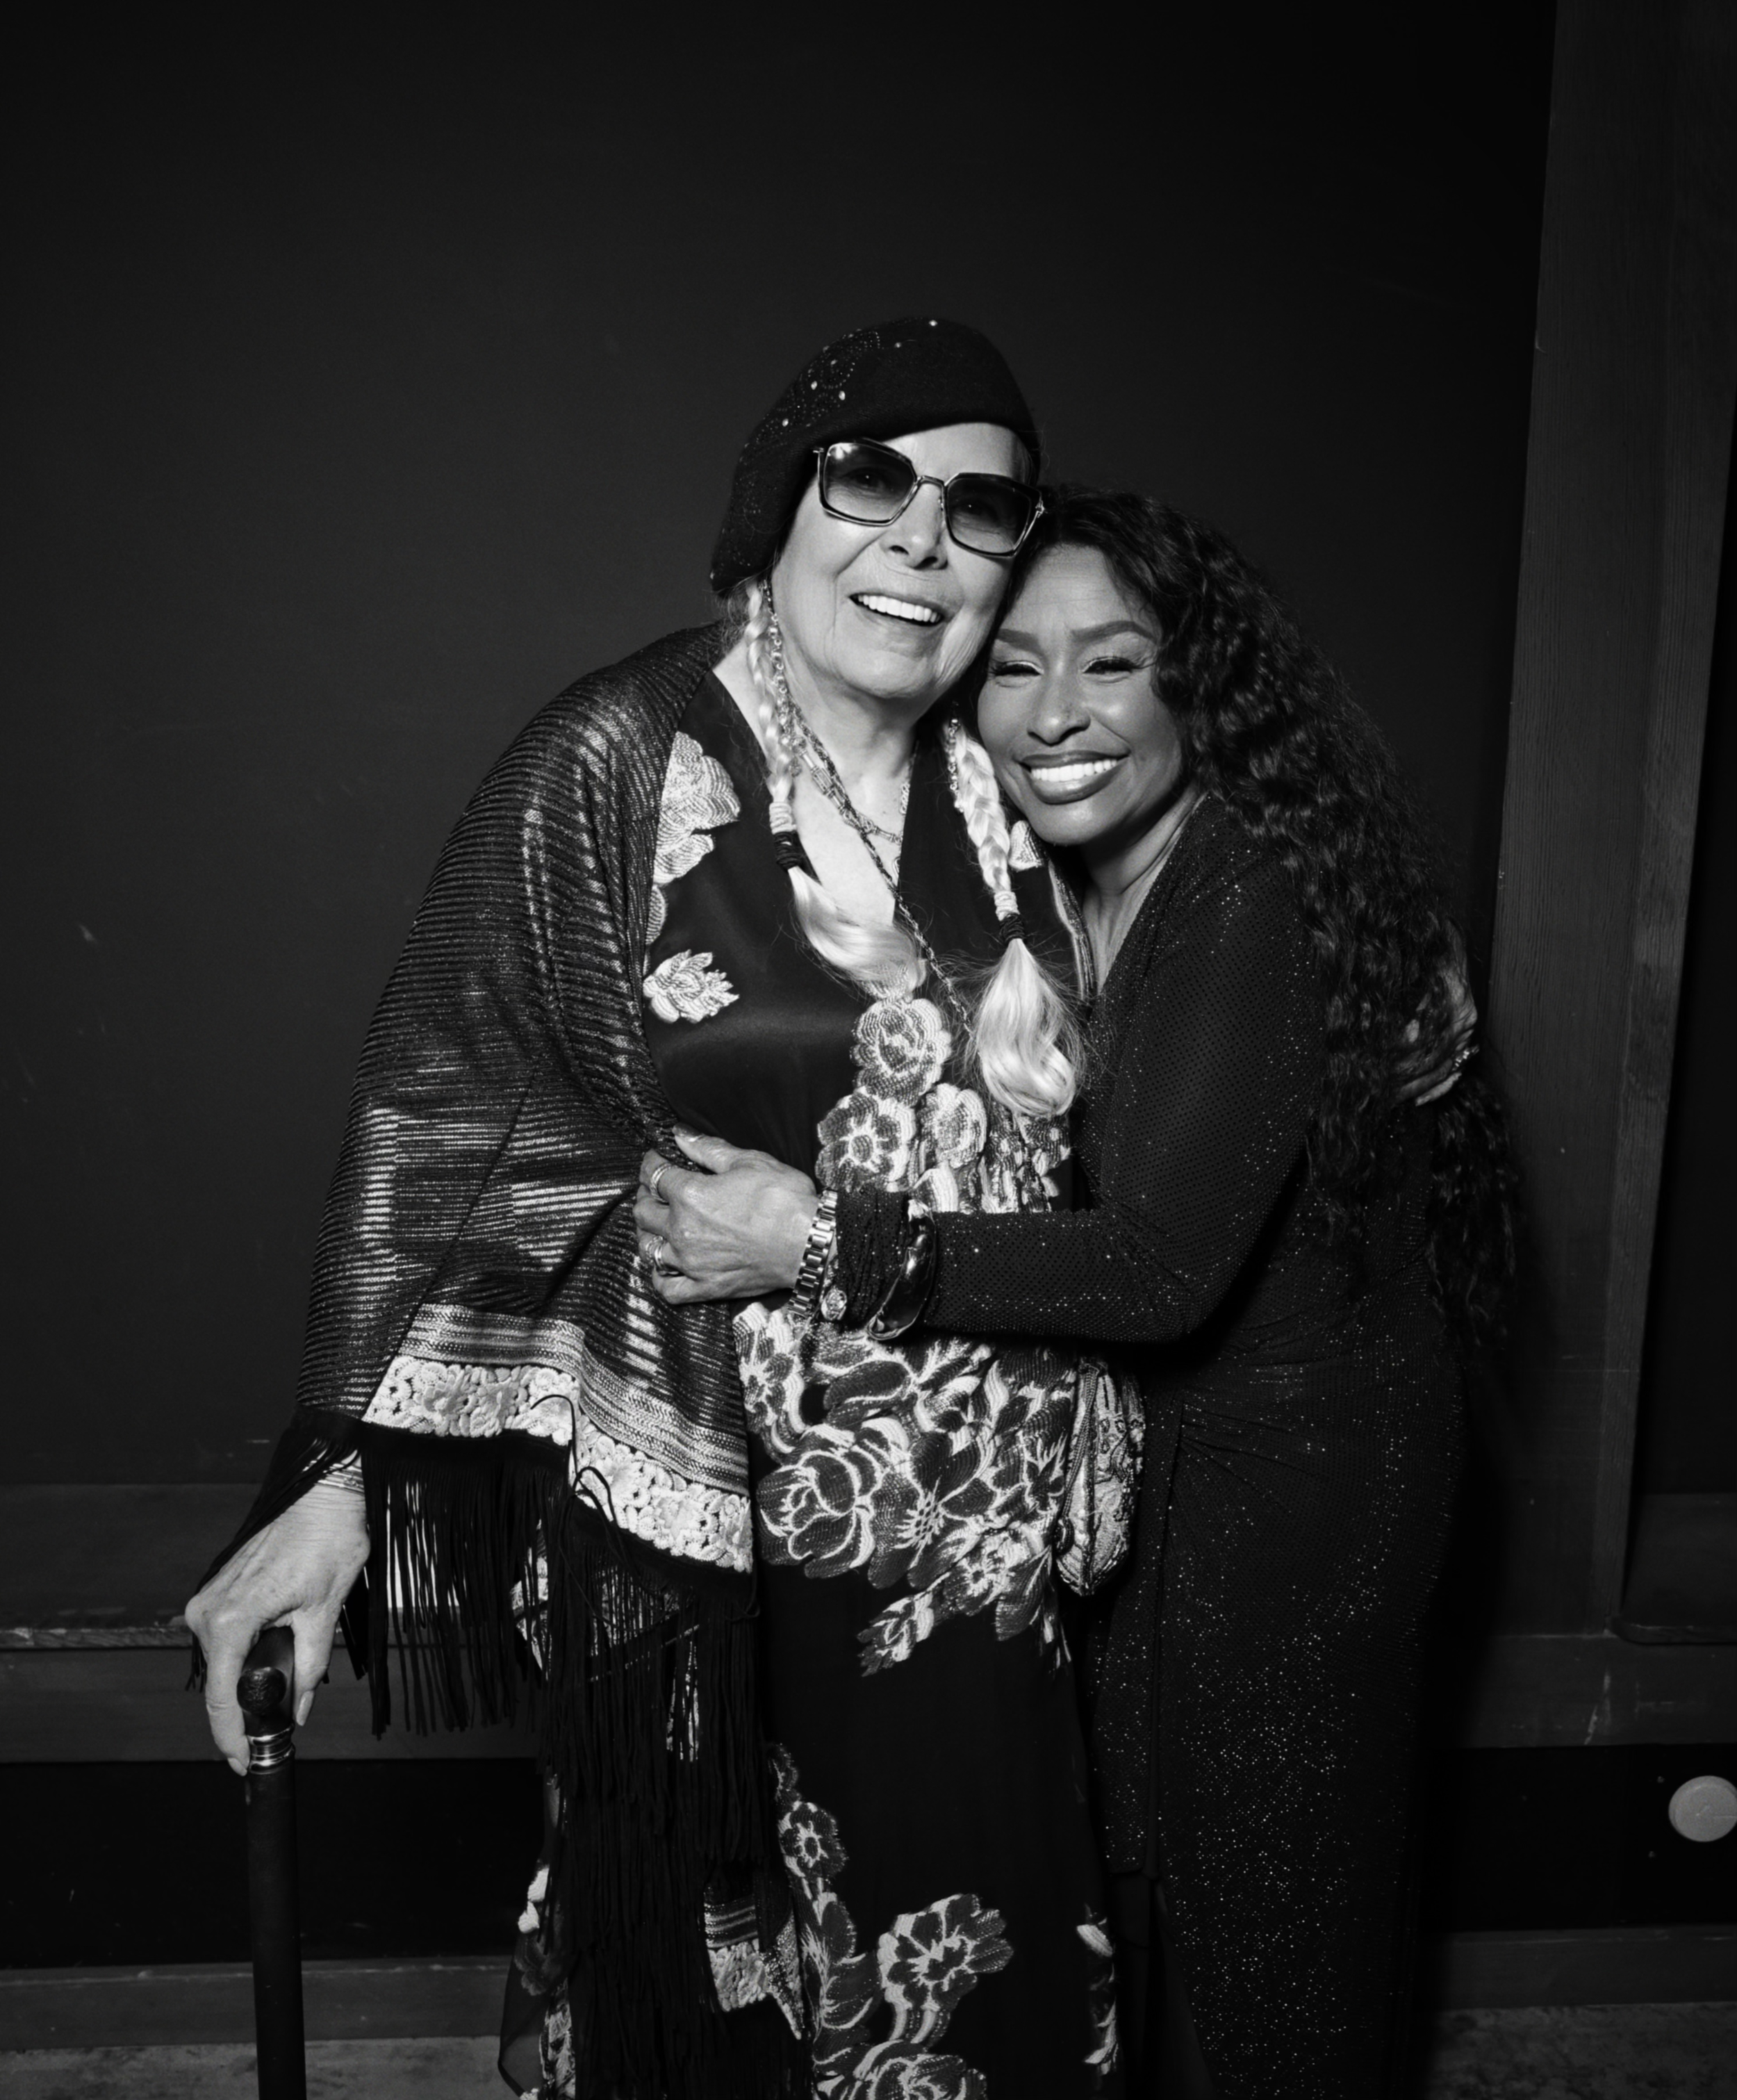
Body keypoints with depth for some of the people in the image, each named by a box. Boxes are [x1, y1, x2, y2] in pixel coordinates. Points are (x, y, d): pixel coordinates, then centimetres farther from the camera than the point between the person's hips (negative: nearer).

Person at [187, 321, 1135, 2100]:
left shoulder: (1003, 798, 3)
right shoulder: (616, 765, -13)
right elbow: (438, 1116, -14)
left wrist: (1084, 1453, 10)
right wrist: (337, 1479, -17)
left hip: (968, 1538, 5)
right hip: (693, 1521, -4)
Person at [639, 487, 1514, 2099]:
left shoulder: (1260, 903, -26)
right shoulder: (1070, 890, -1)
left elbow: (1165, 1266, -32)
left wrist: (827, 1241, -32)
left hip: (1298, 1449, -8)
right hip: (1147, 1423, 8)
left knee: (1272, 1871, 14)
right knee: (1127, 1821, 25)